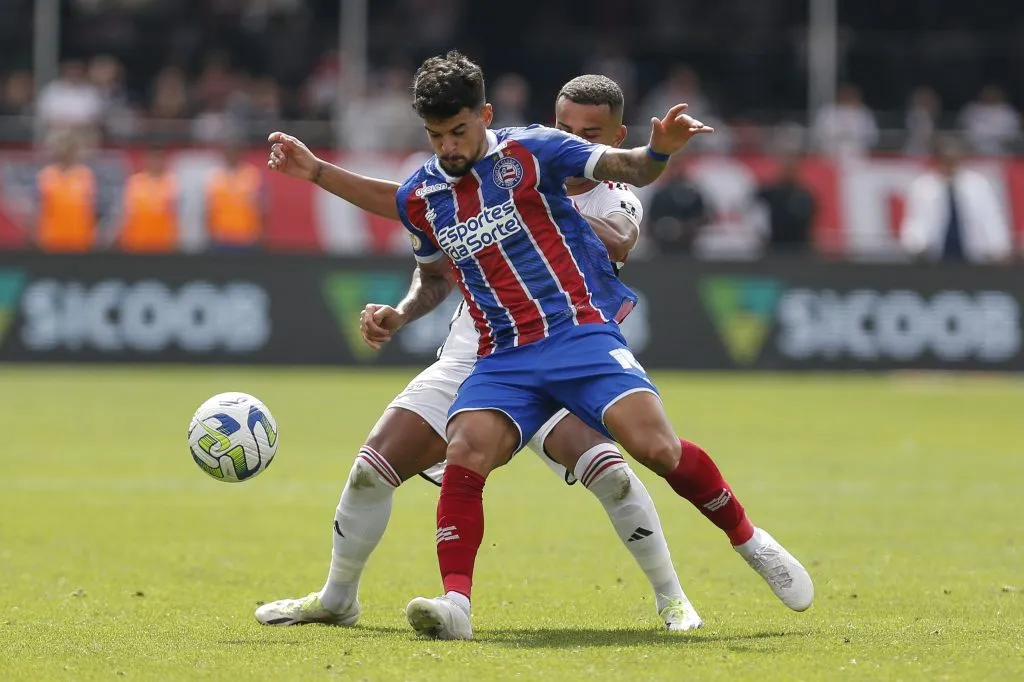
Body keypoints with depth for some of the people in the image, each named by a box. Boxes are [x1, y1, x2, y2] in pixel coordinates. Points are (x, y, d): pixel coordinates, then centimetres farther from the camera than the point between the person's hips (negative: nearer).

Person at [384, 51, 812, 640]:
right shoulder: (419, 196, 11)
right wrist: (401, 314, 12)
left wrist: (658, 151, -28)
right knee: (464, 456, -23)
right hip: (504, 359, 4)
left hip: (581, 332, -3)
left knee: (656, 446, -21)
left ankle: (749, 540, 2)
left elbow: (627, 169, -6)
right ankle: (455, 604, -24)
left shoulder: (531, 151, -1)